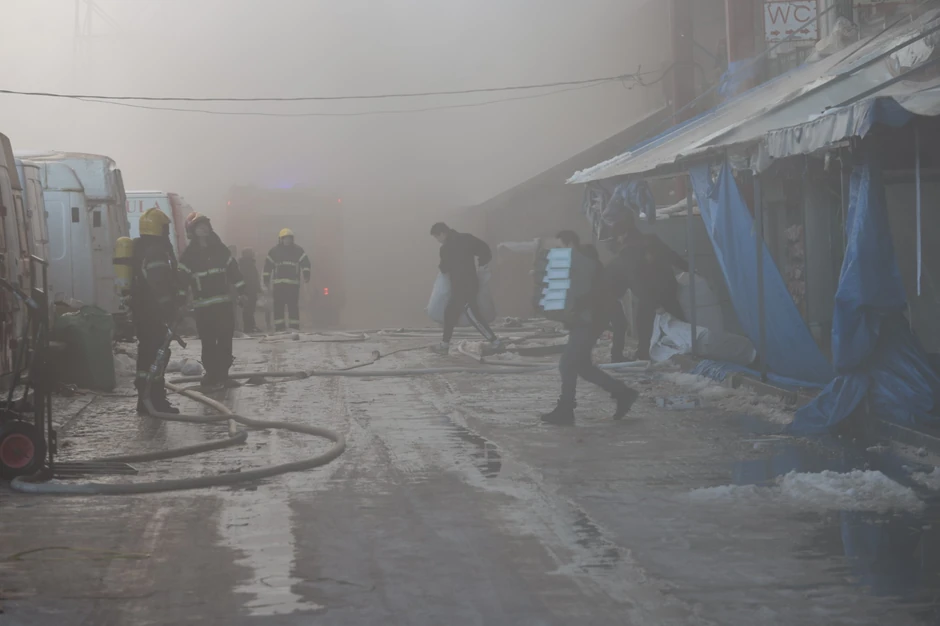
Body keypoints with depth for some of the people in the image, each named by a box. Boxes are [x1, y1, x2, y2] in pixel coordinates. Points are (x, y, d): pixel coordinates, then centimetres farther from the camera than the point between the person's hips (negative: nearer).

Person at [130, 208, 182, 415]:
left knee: (147, 353, 14)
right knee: (158, 354, -8)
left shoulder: (138, 248, 16)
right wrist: (171, 310, -22)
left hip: (140, 310, 10)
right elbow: (160, 284, -23)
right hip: (154, 312, -10)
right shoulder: (157, 250, -16)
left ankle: (146, 400, 18)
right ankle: (155, 401, -10)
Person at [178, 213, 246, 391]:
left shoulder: (220, 248, 8)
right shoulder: (189, 254, -2)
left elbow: (233, 269, 13)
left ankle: (223, 375, 16)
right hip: (204, 306, -4)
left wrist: (241, 291, 10)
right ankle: (211, 376, 1)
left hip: (225, 302, 4)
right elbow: (182, 277, -5)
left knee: (226, 340, 7)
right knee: (209, 342, -5)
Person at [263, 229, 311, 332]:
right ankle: (279, 327, 2)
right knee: (278, 306, -2)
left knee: (293, 307, -3)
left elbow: (305, 263, 2)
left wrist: (306, 276, -12)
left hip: (293, 284, -1)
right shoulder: (274, 251, 10)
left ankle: (295, 327, 2)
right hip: (278, 284, 1)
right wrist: (266, 280, 4)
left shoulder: (298, 250, 8)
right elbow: (268, 265, 10)